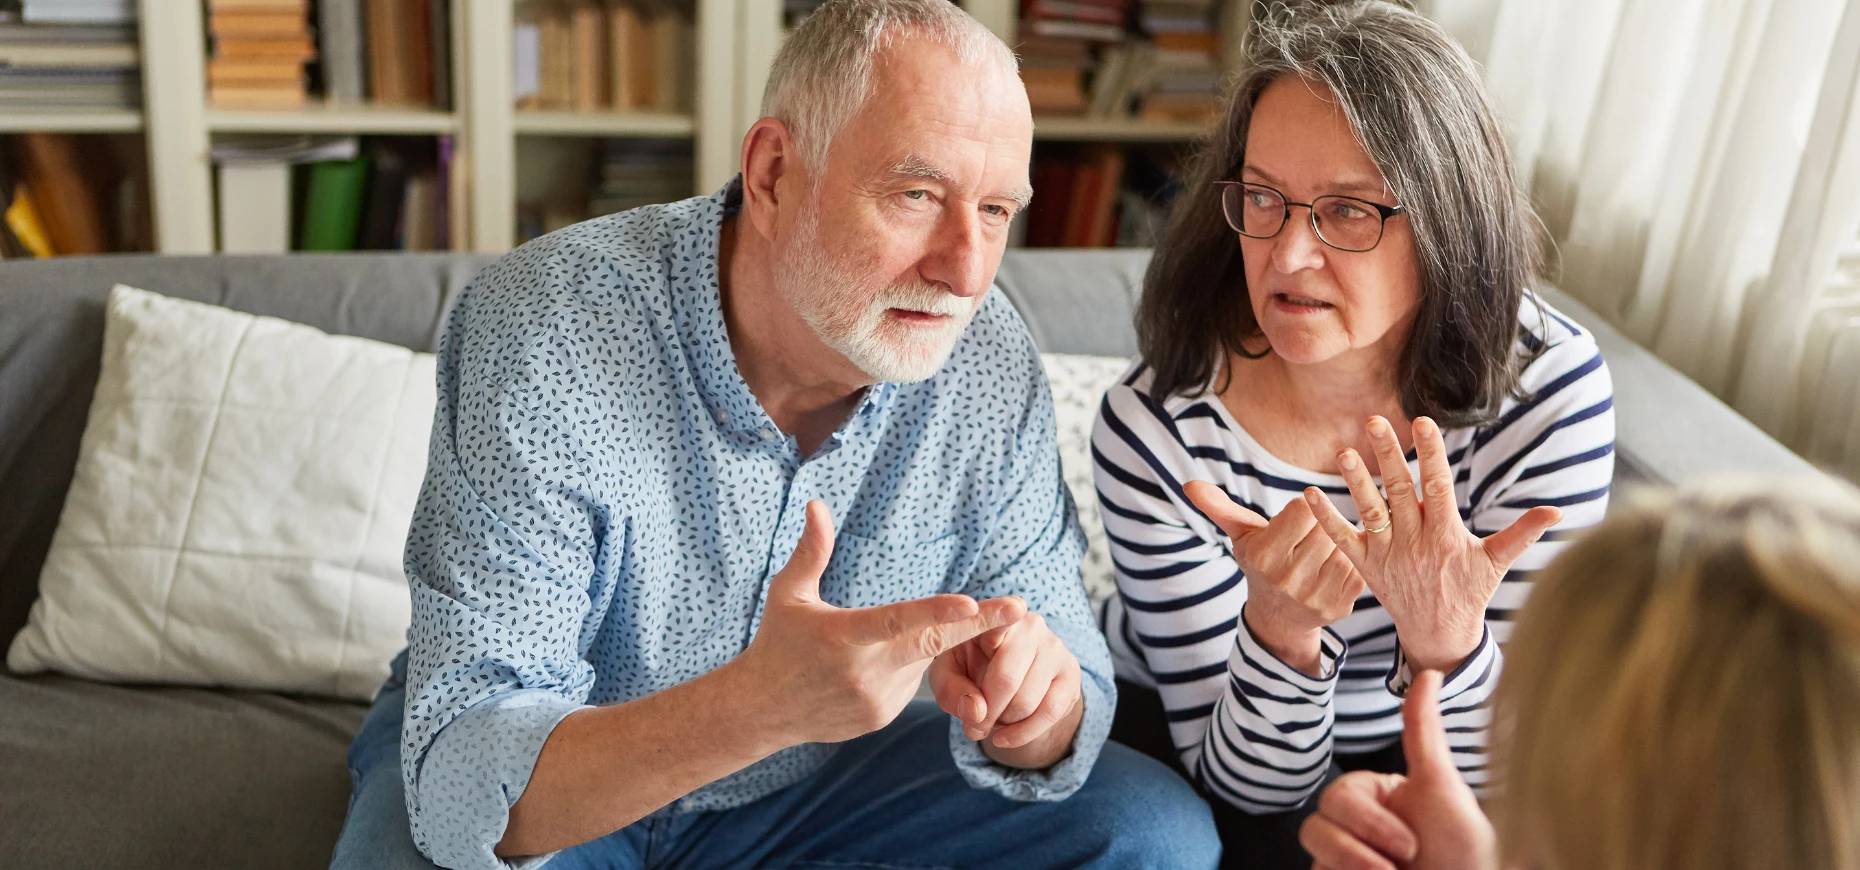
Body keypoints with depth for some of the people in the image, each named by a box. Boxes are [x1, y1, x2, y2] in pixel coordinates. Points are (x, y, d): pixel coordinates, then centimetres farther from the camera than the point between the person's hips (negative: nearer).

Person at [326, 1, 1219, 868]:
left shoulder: (989, 362, -15)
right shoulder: (541, 338, -28)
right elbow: (466, 785, -33)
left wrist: (1030, 710, -34)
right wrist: (760, 704, -51)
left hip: (814, 773, 3)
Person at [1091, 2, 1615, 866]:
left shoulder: (1549, 392, -20)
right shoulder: (1153, 430, -25)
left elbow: (1489, 780, -17)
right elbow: (1246, 787, -19)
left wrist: (1445, 637, -37)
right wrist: (1281, 631, -37)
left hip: (1407, 754, 2)